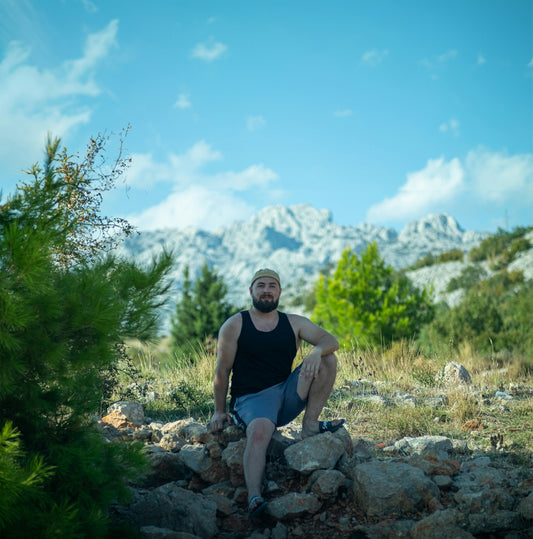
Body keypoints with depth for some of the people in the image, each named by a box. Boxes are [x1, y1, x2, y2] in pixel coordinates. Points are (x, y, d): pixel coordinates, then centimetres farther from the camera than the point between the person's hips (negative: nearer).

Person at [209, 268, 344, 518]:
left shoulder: (294, 323, 9)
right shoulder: (234, 325, 0)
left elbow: (331, 340, -4)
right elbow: (222, 371, 2)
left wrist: (317, 350, -28)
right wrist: (219, 411, 1)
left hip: (287, 393, 4)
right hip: (251, 399, -4)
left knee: (327, 359, -11)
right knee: (260, 430, -37)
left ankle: (310, 424, -11)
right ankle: (254, 498, -45)